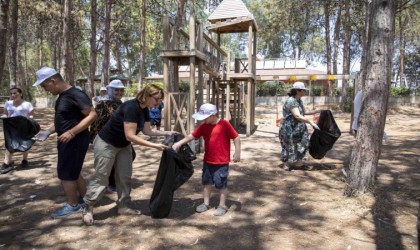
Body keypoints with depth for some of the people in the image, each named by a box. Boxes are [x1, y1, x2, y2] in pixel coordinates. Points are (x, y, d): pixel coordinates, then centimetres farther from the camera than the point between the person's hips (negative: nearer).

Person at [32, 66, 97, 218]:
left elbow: (92, 115, -24)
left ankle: (72, 206, 17)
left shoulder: (76, 94, -19)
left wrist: (72, 133, -27)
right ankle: (84, 199, 30)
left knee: (66, 174, 1)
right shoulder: (62, 96, 12)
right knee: (72, 173, 17)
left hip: (75, 141, -10)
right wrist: (48, 131, 10)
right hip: (67, 141, 10)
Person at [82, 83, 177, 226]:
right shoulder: (131, 107, -31)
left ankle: (123, 207, 20)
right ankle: (88, 209, 16)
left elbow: (147, 131, 3)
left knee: (125, 177, 9)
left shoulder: (144, 110, -4)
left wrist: (167, 133, -4)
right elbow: (130, 136, -34)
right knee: (101, 178, 0)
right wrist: (154, 146, -33)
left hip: (124, 146, 9)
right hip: (106, 144, -9)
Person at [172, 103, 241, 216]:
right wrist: (179, 143, -6)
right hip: (207, 161, 6)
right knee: (206, 182, 16)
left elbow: (236, 137, -11)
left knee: (221, 184, 4)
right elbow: (192, 136, 2)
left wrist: (237, 152, -12)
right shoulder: (203, 126, 1)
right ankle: (206, 203, 31)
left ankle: (222, 206, 19)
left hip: (222, 162, -6)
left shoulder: (224, 124, -15)